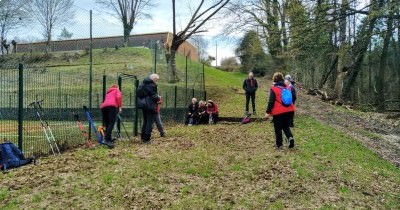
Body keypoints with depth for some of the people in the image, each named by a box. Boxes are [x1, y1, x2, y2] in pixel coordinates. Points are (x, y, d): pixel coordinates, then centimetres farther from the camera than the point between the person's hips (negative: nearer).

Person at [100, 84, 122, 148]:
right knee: (111, 123, -15)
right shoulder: (117, 90, 25)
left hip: (103, 107, 6)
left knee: (107, 125, 10)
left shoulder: (108, 92, 41)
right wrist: (120, 106, 6)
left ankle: (109, 140, 8)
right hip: (112, 106, -6)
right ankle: (107, 139, -31)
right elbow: (118, 97, 2)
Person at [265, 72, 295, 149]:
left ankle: (279, 144, 13)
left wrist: (268, 112, -8)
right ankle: (290, 137, -5)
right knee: (286, 126, 20)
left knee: (278, 129, 7)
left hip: (278, 112, -5)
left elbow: (271, 102, -14)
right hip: (289, 110, 5)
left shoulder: (273, 89, -11)